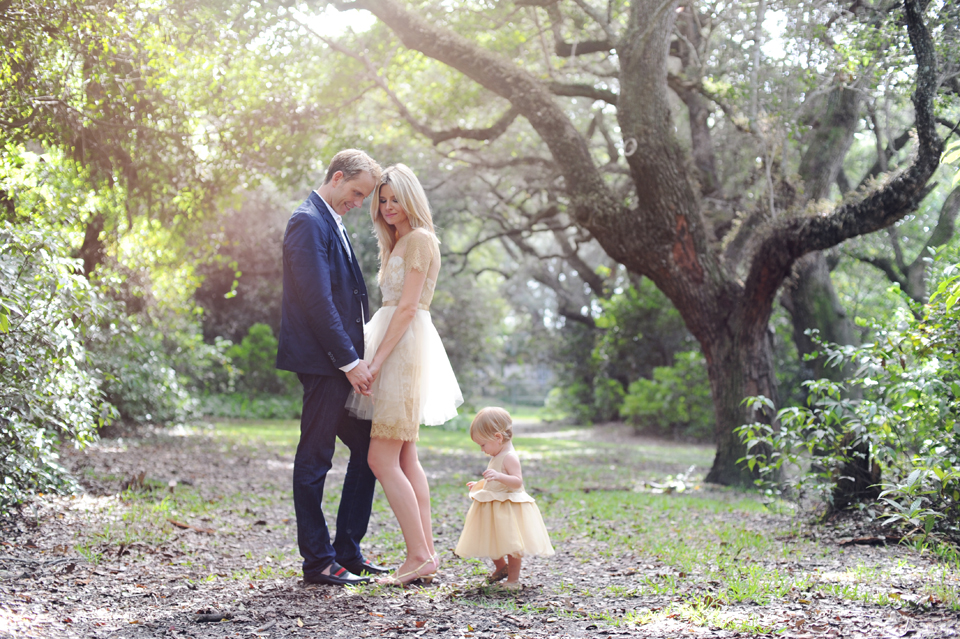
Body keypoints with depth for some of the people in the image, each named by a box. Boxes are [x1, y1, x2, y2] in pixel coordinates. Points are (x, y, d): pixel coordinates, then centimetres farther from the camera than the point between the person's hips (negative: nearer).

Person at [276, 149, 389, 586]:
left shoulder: (332, 224, 20)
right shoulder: (309, 222, -12)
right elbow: (316, 300, -19)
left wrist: (357, 358, 13)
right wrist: (349, 361, -17)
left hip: (345, 362, 10)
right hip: (322, 363, -10)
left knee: (369, 449, 11)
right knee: (315, 460, -2)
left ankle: (347, 552, 18)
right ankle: (318, 562, 6)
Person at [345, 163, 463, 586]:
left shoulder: (419, 239, -10)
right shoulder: (397, 242, 20)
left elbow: (408, 307, -17)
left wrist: (377, 359, -20)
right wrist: (376, 357, 12)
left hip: (405, 349, -10)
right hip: (397, 349, 10)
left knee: (382, 459, -11)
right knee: (405, 459, 9)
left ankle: (419, 556, -9)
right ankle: (426, 554, 11)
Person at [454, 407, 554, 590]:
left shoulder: (509, 457, -19)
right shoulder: (498, 456, 13)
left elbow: (517, 481, -31)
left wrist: (498, 476, -44)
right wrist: (480, 485, 26)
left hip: (509, 510, -10)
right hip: (494, 510, 10)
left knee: (510, 543, -2)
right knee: (492, 541, 18)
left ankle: (513, 578, 8)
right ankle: (501, 567, 38)